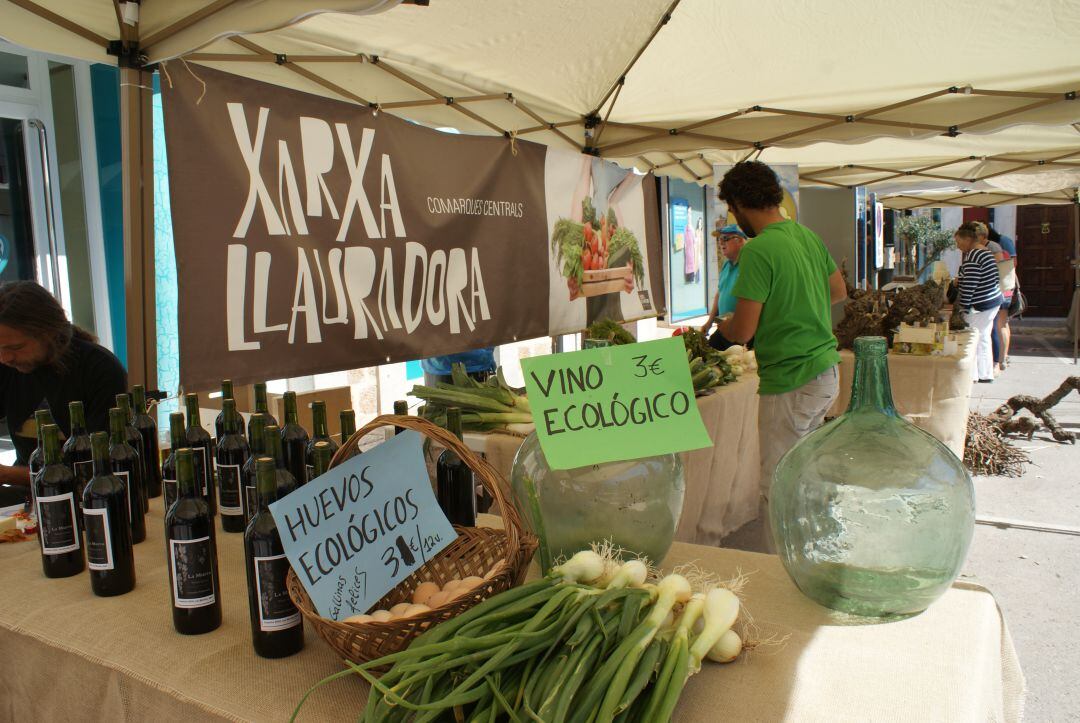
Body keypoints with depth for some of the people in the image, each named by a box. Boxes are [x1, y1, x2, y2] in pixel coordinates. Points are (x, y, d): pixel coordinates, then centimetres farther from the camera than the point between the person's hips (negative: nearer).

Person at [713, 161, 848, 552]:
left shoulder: (758, 250, -18)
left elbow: (742, 332, -19)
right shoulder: (808, 235, 8)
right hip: (826, 371, 9)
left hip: (790, 382, -9)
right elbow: (839, 292, 21)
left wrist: (721, 325, 3)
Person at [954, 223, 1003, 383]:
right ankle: (986, 375, 24)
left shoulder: (972, 258, -20)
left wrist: (961, 311, -21)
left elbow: (968, 288, -23)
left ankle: (972, 375, 7)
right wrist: (960, 281, 19)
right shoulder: (986, 252, 11)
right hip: (994, 300, 10)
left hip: (979, 307, -10)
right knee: (984, 338, 16)